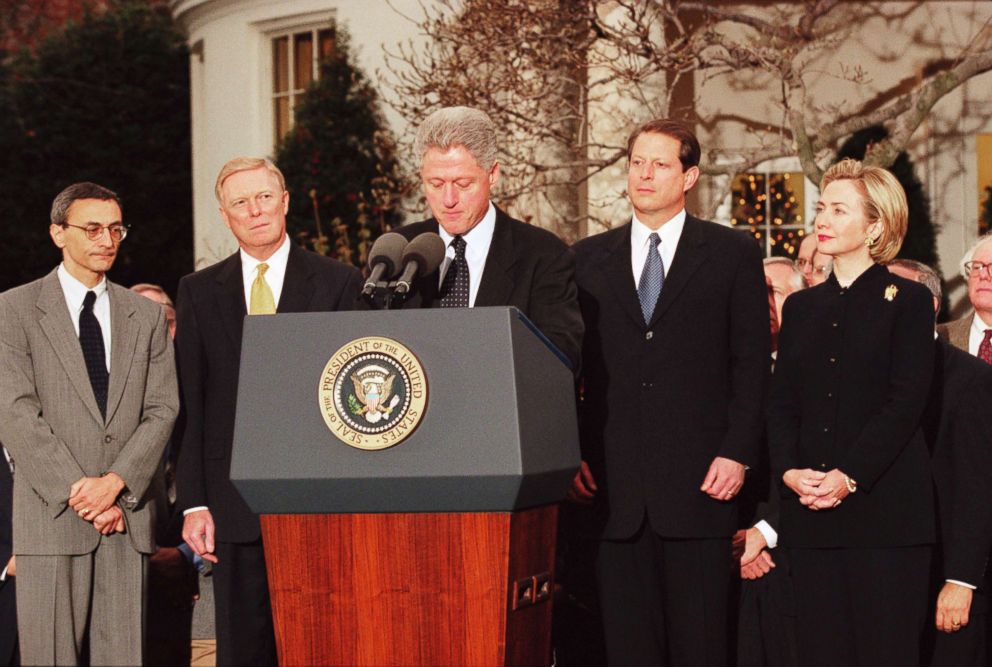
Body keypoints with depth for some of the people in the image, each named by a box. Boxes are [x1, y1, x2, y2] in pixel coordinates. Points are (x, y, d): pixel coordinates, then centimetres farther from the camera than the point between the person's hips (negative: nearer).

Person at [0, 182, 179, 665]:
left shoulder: (147, 316, 15)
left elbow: (162, 409, 7)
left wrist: (115, 483, -8)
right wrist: (76, 492, -11)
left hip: (126, 516, 3)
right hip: (50, 516, -3)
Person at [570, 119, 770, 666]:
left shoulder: (733, 255, 6)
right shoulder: (588, 259, 13)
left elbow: (752, 363, 2)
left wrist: (738, 454, -6)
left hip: (698, 480, -2)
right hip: (613, 487, 2)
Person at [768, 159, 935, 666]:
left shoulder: (907, 301, 2)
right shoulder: (802, 307, 17)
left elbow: (906, 403, -7)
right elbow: (781, 404, 12)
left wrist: (849, 477, -16)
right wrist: (789, 470, -7)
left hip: (884, 508, -5)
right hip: (809, 511, 5)